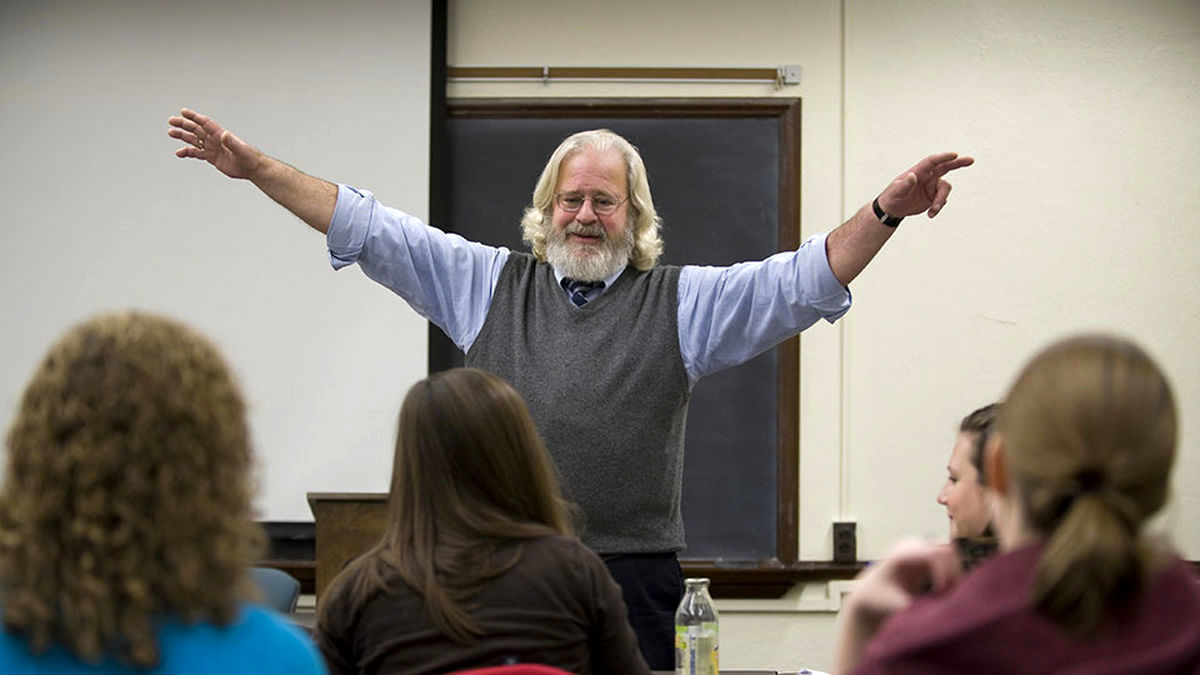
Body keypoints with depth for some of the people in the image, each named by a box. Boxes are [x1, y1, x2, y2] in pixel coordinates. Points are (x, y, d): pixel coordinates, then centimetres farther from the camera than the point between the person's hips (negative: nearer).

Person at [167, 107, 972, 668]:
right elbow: (372, 230, 11)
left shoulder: (681, 301, 6)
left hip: (632, 576, -2)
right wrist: (256, 168, 6)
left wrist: (887, 211, -17)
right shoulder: (489, 283, 12)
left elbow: (802, 280, -2)